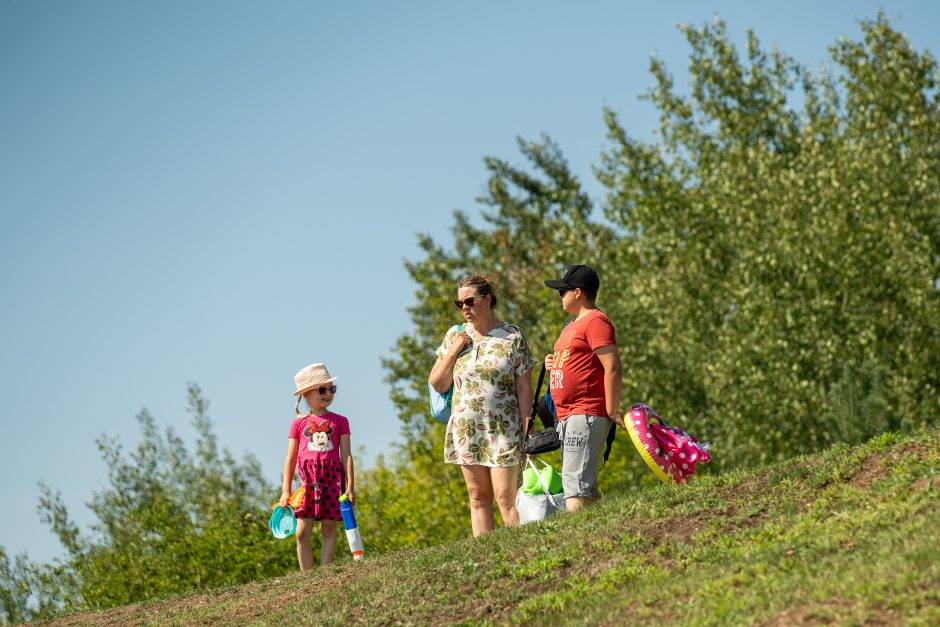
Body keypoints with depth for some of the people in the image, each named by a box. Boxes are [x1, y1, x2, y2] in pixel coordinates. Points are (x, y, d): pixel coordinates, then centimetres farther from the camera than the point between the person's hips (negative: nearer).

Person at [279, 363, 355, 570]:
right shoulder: (299, 424, 10)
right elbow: (290, 459, 10)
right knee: (302, 533, -6)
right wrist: (285, 491, 5)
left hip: (332, 477, 0)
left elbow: (346, 455, 7)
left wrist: (350, 485, -1)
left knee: (329, 528, -1)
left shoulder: (339, 421, 11)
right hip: (307, 479, 0)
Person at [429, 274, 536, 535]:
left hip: (503, 430, -4)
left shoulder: (513, 337, -3)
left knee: (506, 498, -9)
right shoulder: (454, 335, 9)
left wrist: (526, 431, -8)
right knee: (478, 497, 5)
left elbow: (525, 388, -3)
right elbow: (437, 384, 9)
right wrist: (453, 351, -5)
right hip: (465, 429, 4)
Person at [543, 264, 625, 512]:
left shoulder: (595, 321, -11)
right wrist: (555, 364, 14)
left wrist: (612, 412, -18)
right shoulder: (573, 326, 22)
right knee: (586, 490, 10)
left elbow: (613, 368, -18)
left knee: (575, 489, -18)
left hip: (586, 416, -11)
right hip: (567, 417, 11)